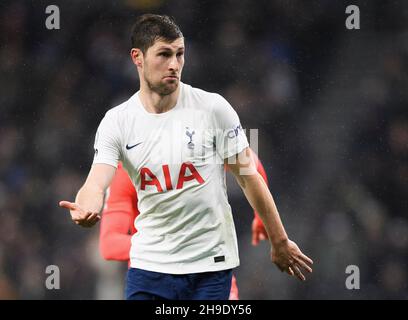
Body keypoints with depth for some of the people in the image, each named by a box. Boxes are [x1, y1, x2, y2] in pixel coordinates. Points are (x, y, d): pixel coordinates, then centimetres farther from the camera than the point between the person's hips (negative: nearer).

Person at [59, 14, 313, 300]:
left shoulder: (213, 108, -6)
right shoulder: (116, 122, -2)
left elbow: (249, 177, 1)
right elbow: (96, 183, -14)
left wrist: (279, 242, 3)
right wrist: (85, 209, -38)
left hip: (211, 264, -2)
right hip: (149, 263, 2)